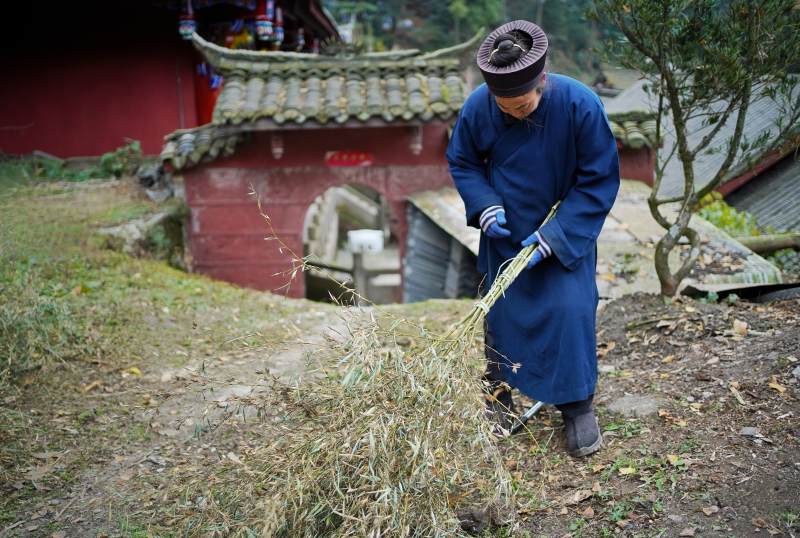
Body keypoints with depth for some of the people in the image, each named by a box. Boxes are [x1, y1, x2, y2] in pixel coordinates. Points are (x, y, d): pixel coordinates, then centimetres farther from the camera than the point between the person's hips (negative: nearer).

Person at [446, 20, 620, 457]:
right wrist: (485, 207, -19)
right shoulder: (478, 106, -19)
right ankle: (498, 399, 29)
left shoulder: (580, 105, -25)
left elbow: (599, 180, -17)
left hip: (567, 232, -2)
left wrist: (554, 236, -23)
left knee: (571, 310, -11)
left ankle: (577, 406, 10)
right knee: (500, 311, 8)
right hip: (504, 233, 2)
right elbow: (462, 163, -1)